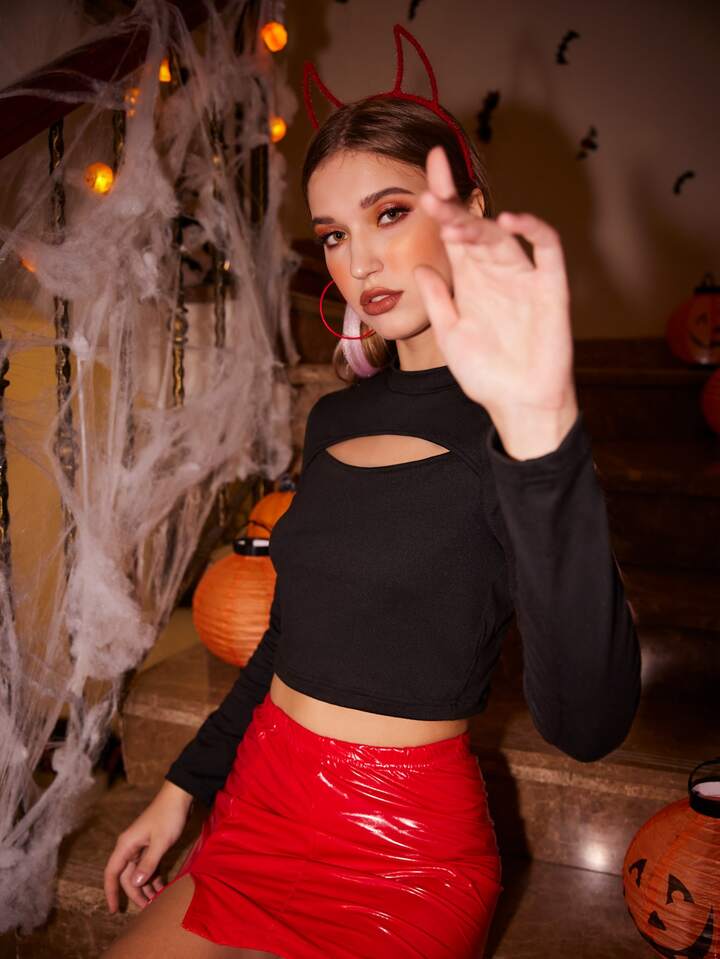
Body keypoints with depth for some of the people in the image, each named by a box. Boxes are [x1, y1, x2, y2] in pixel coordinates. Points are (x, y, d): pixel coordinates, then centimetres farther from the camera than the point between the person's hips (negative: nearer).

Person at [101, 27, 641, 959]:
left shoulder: (506, 426, -17)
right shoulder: (336, 417, 4)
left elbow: (586, 724, -31)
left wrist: (538, 428, -44)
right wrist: (183, 787, 14)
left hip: (401, 849, -5)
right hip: (262, 801, 6)